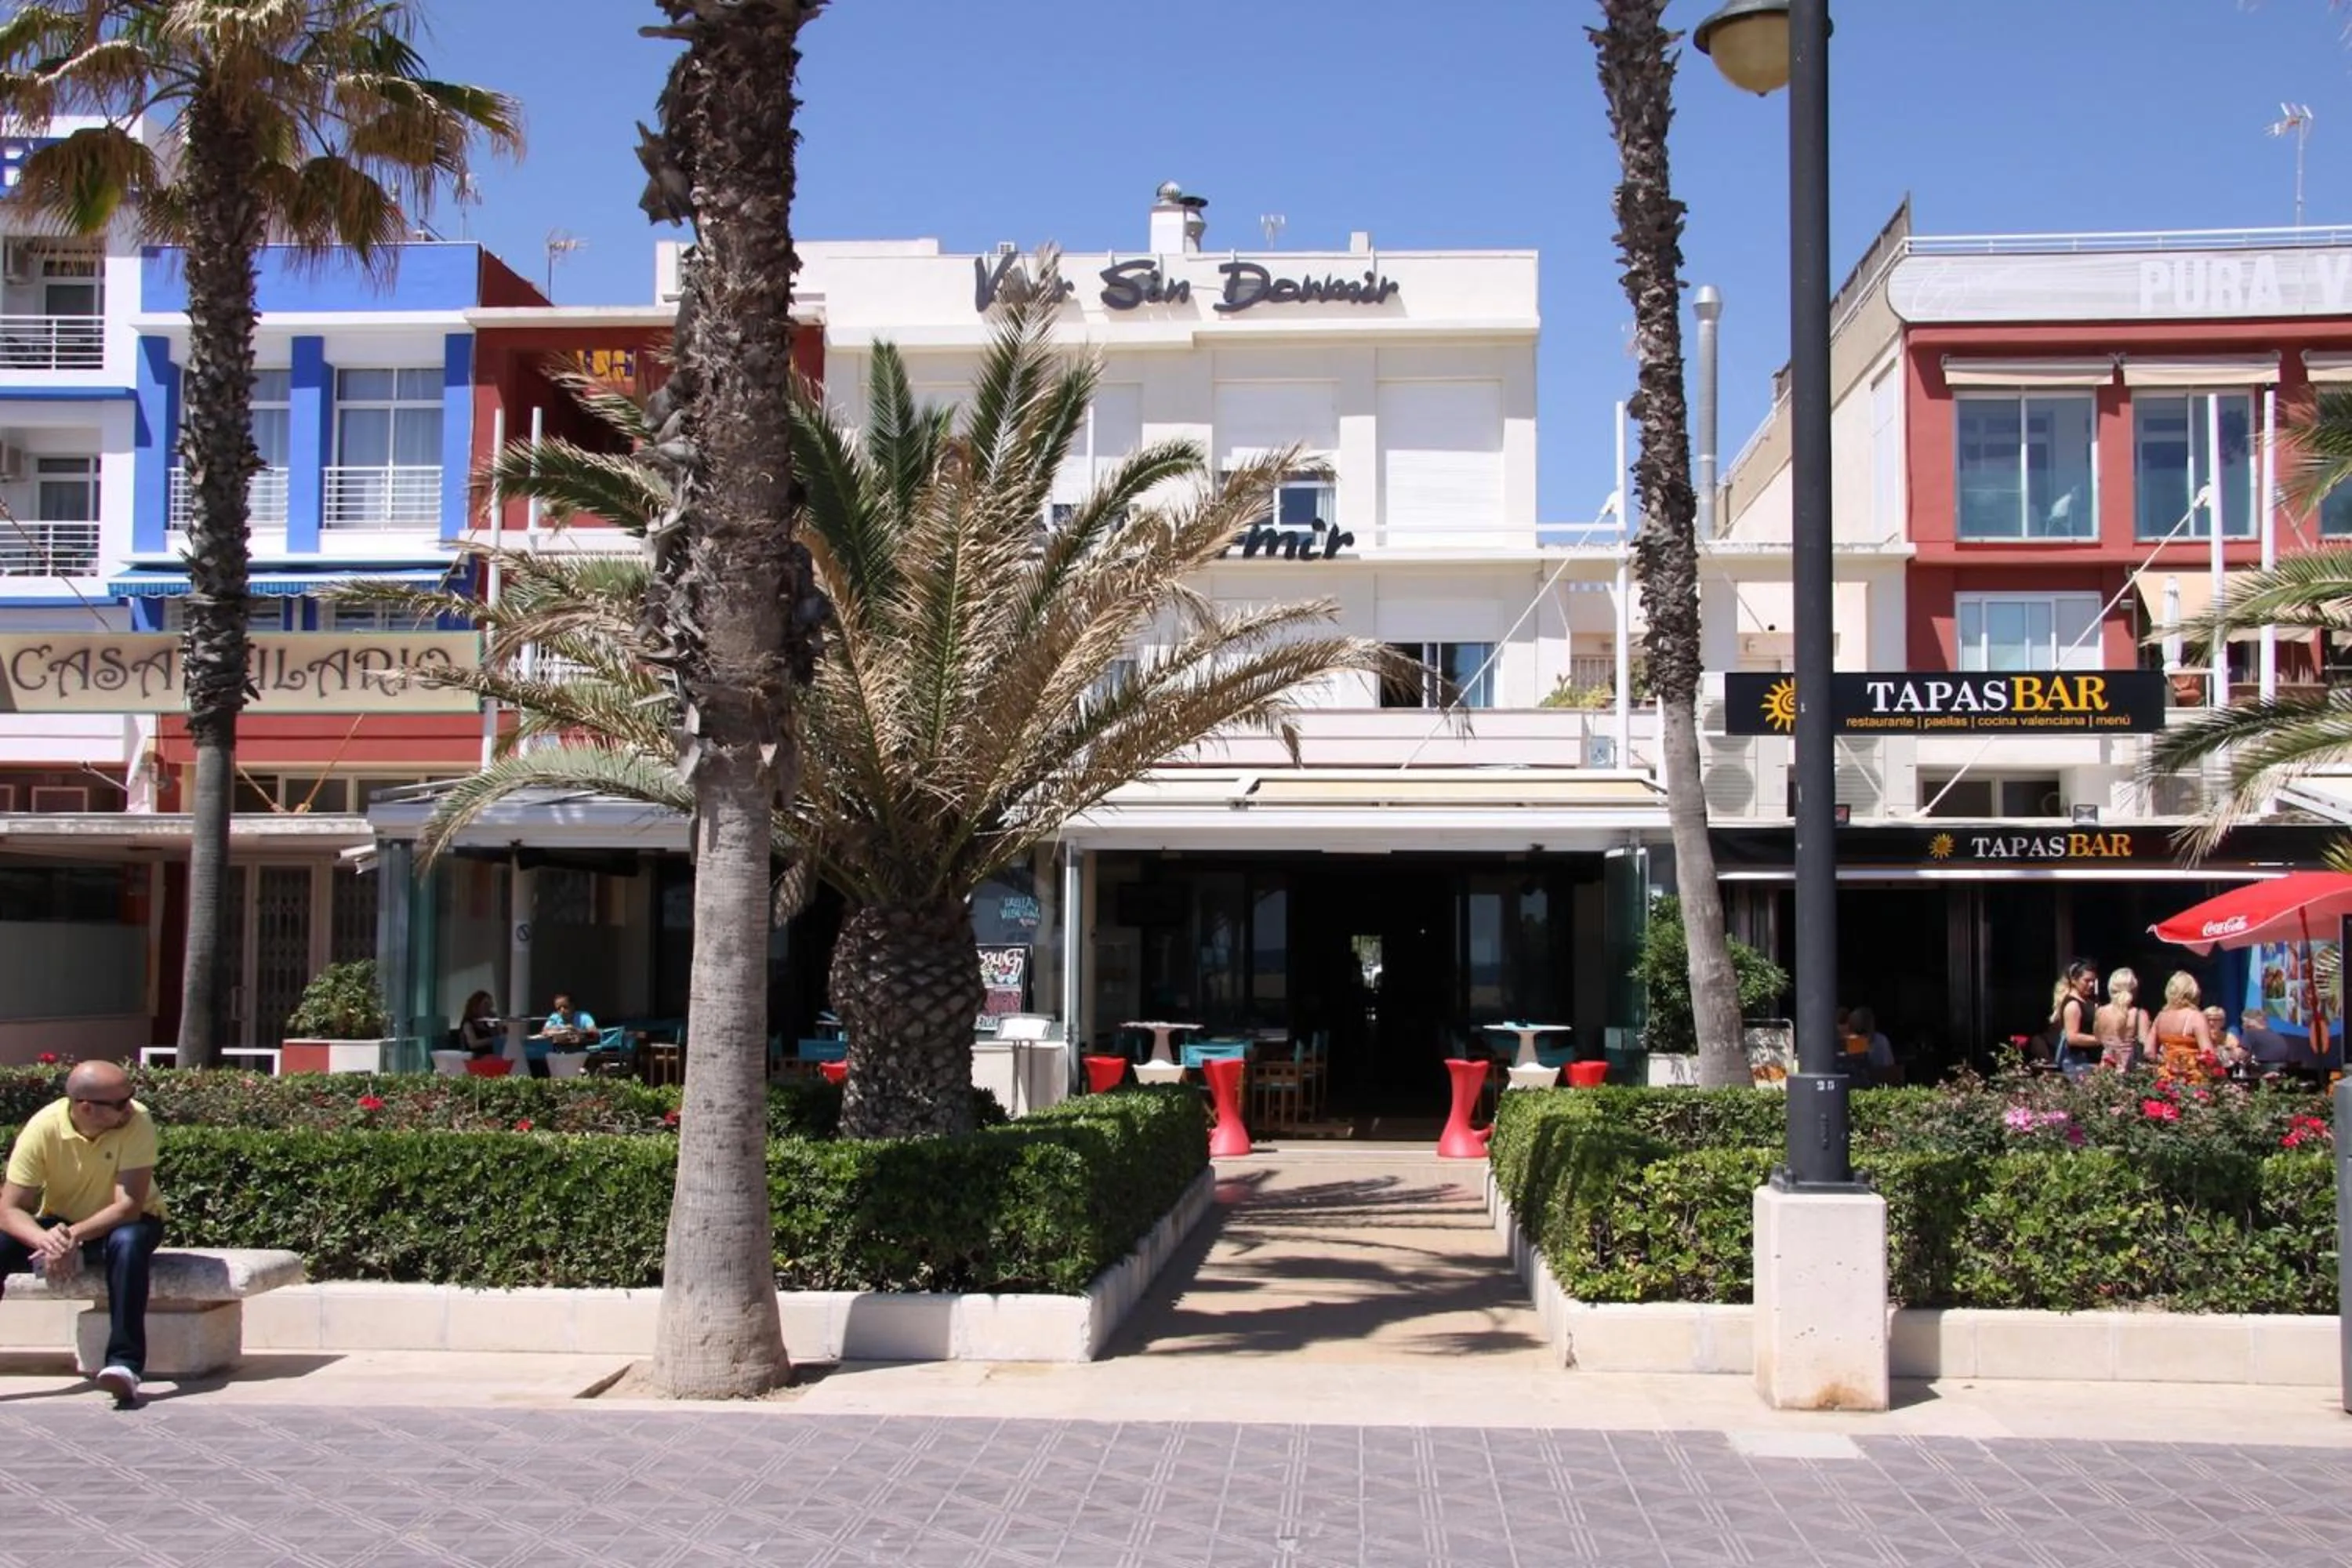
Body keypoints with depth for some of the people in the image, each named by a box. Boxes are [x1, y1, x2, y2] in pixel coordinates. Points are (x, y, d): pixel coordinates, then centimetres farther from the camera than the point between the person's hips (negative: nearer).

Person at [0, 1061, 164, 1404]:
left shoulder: (137, 1122, -25)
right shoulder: (43, 1128, -20)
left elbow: (129, 1205, -27)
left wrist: (74, 1235, -42)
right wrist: (45, 1239, -41)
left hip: (119, 1223, -2)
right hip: (60, 1224, 2)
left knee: (128, 1243, -37)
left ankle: (124, 1362, -37)